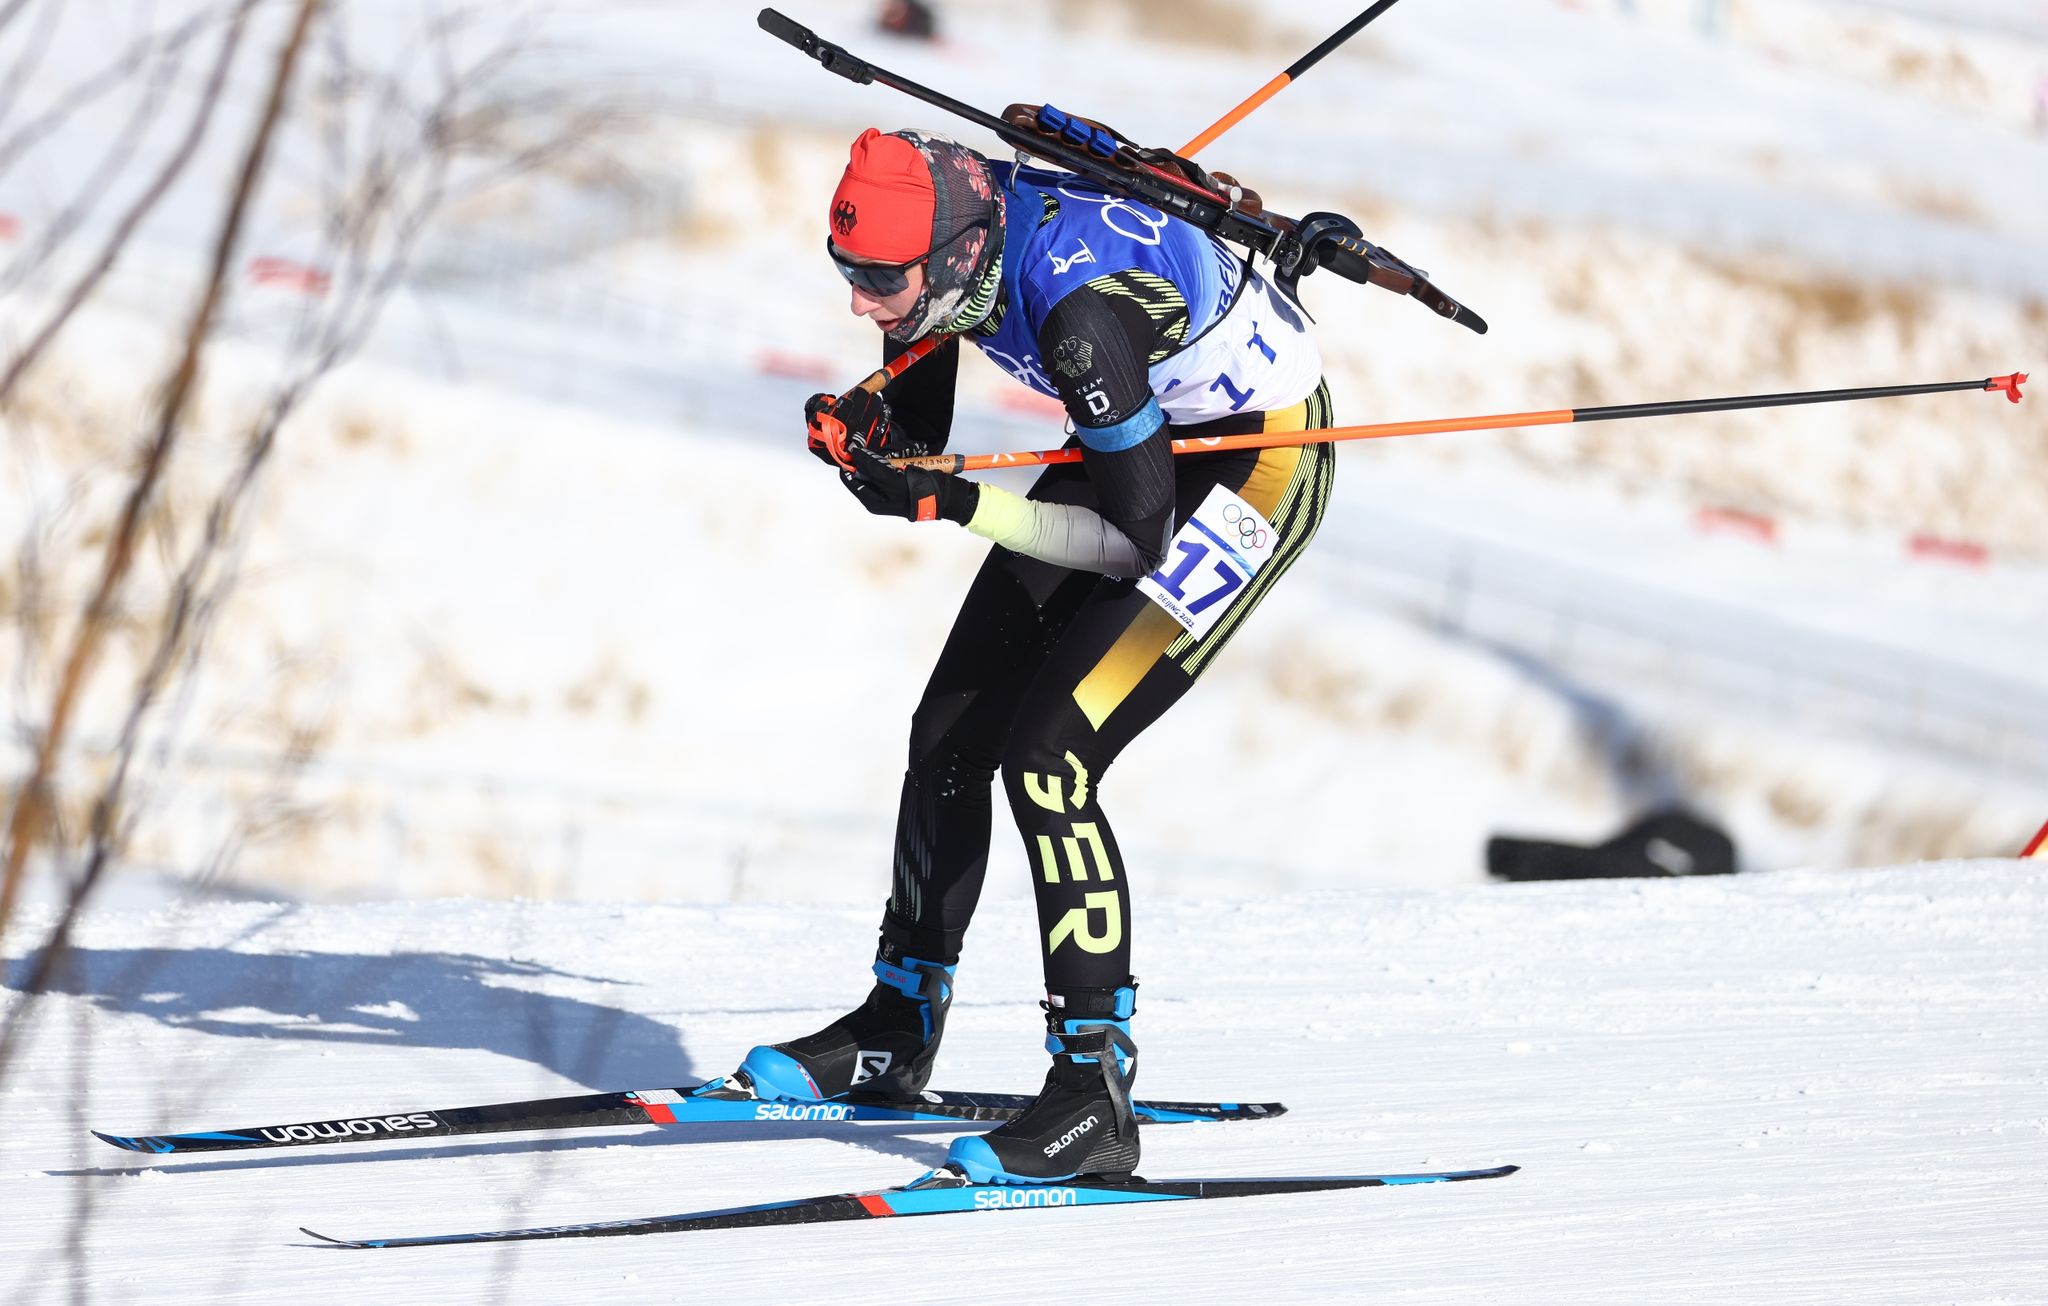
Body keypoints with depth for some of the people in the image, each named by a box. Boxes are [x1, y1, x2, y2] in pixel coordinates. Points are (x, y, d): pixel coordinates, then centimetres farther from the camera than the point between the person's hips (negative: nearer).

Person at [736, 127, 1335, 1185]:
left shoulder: (1080, 311, -37)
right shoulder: (942, 226, -13)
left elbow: (1139, 540, -29)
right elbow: (918, 444, 2)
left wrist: (958, 507, -33)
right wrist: (865, 433, -20)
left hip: (1262, 456, -9)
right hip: (1148, 434, 9)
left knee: (1045, 754, -19)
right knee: (952, 730, 8)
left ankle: (1095, 1097, -16)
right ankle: (896, 1036, 25)